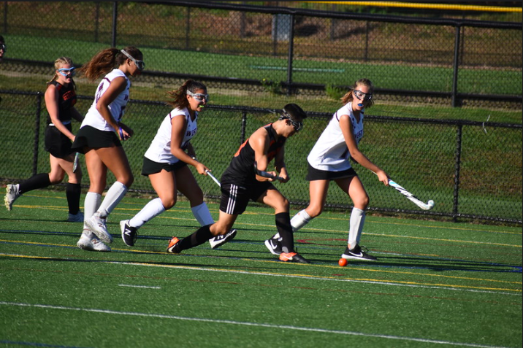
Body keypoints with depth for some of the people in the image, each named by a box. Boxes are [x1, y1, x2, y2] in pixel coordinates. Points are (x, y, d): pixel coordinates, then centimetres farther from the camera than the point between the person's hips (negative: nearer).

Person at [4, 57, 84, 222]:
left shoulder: (70, 86, 8)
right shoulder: (53, 90, -18)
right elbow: (55, 119, -21)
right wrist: (72, 137, -29)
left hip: (64, 134, 9)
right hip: (57, 135, -9)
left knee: (55, 177, 14)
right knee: (75, 174, -1)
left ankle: (16, 189, 21)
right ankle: (74, 214, 12)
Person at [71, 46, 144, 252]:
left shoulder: (111, 77, 24)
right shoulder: (120, 79, -5)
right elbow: (101, 105, -17)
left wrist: (121, 127, 12)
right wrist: (117, 128, -11)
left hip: (88, 130, 9)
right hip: (101, 131, -9)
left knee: (97, 184, 2)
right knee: (125, 178, -7)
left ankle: (88, 235, -7)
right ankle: (98, 217, -18)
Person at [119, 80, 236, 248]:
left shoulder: (193, 114, 5)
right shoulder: (180, 117, -24)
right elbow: (175, 149, -24)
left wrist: (191, 151, 2)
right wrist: (196, 164, -25)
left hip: (176, 162, 10)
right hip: (158, 160, -10)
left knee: (196, 195, 6)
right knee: (168, 199, -23)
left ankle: (214, 236, 10)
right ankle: (130, 225, -12)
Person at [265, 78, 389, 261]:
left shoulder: (359, 114, 3)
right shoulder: (345, 116, -25)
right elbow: (354, 152, -22)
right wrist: (378, 171, -18)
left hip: (341, 163, 9)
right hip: (321, 162, -9)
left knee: (362, 200, -7)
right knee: (316, 208, -15)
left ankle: (352, 248, -1)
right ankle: (275, 240, -1)